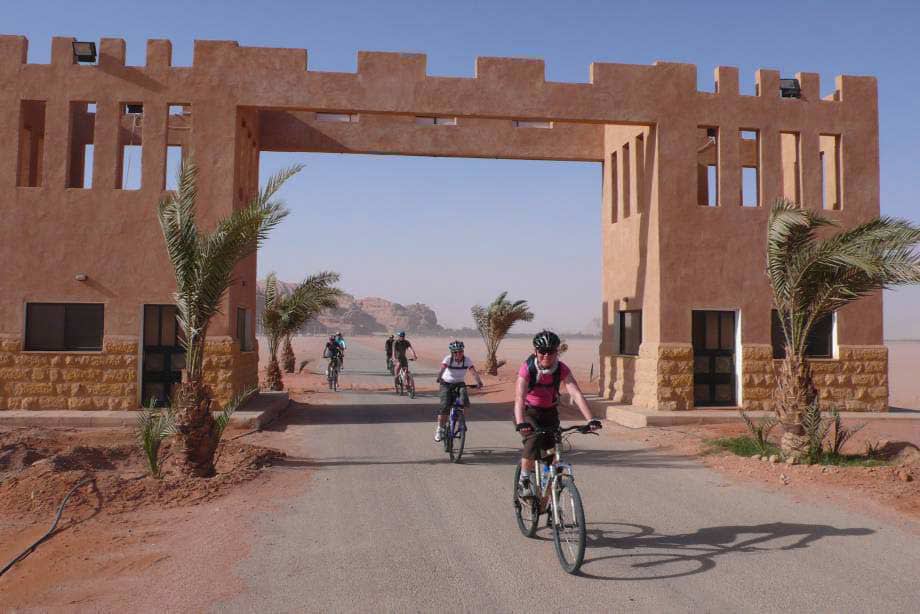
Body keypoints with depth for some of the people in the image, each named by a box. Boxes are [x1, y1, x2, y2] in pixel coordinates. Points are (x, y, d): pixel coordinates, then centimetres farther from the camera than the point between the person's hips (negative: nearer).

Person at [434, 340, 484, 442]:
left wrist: (479, 381, -45)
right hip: (447, 384, -2)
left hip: (460, 384, 2)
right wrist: (439, 378, -57)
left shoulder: (467, 360, -13)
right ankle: (439, 429, 0)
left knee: (464, 401, -25)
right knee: (445, 406, -16)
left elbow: (474, 371, -26)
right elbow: (442, 368, -36)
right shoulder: (448, 359, -18)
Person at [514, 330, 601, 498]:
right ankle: (524, 482, -12)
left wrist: (590, 420, -41)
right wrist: (521, 423, -54)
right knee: (534, 440, -30)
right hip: (528, 411, -3)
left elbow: (577, 394, -27)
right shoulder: (527, 368, -25)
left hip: (549, 412, 3)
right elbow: (519, 398, -37)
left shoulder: (562, 369, -18)